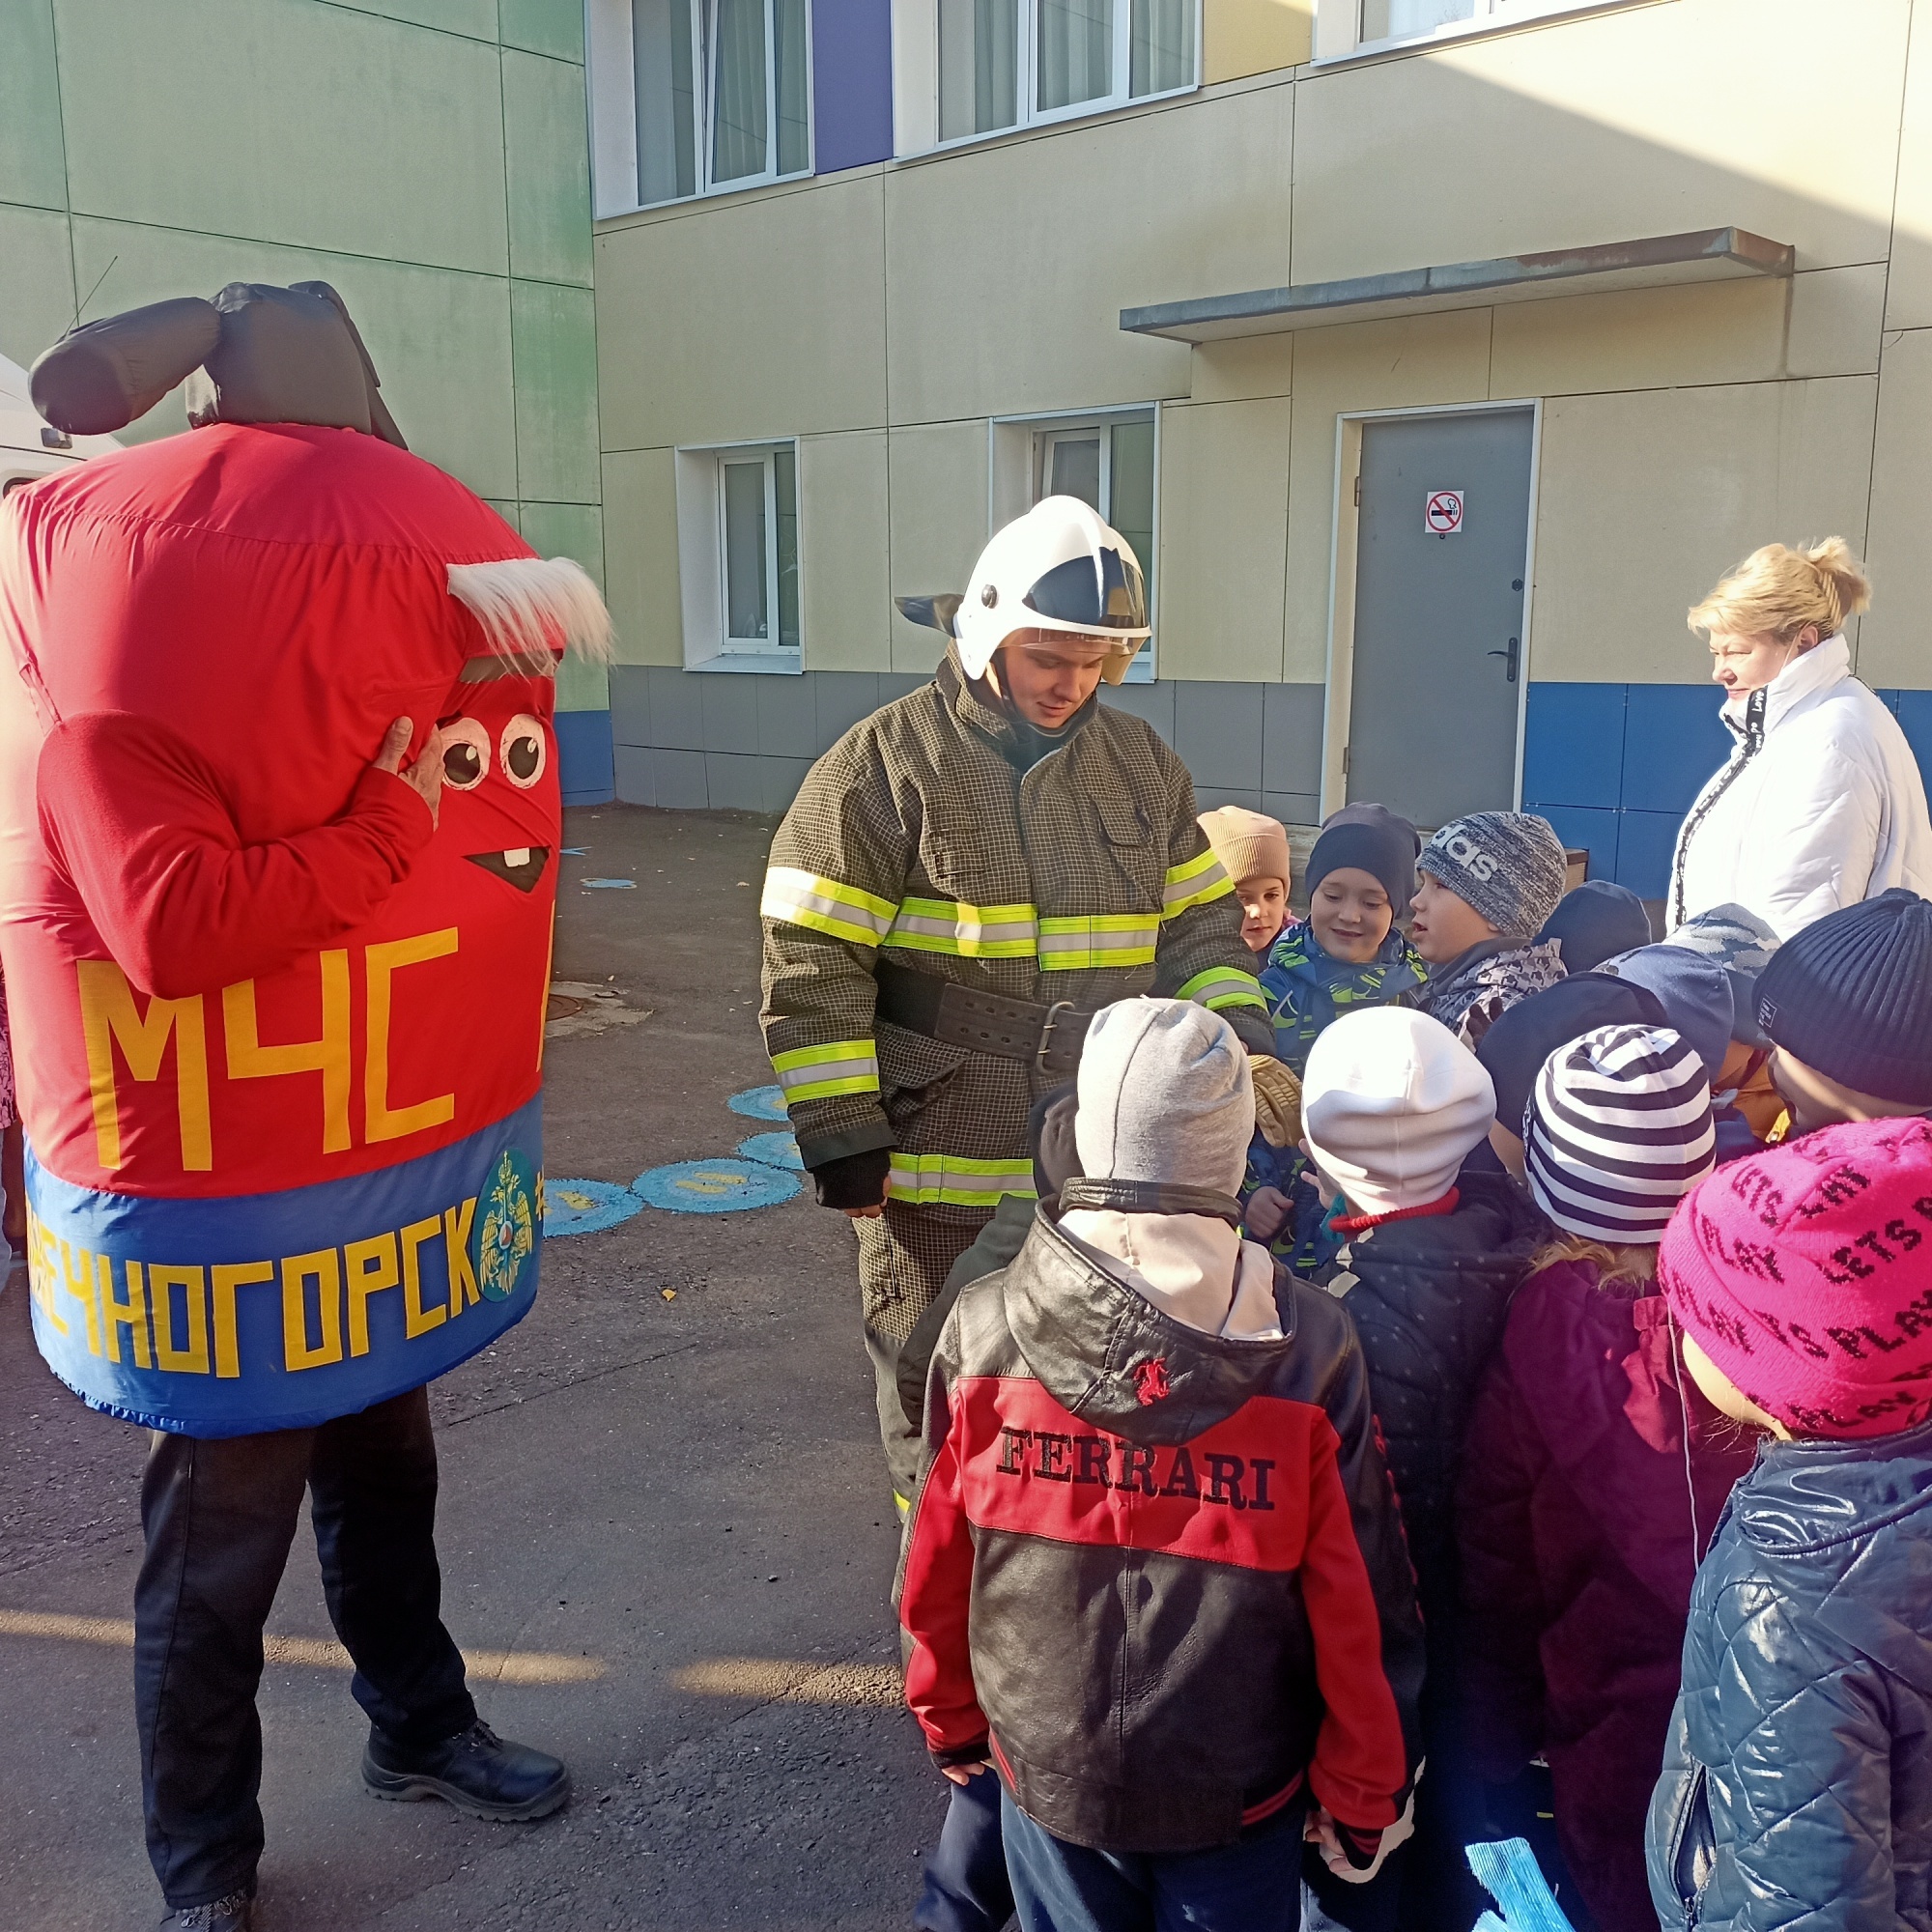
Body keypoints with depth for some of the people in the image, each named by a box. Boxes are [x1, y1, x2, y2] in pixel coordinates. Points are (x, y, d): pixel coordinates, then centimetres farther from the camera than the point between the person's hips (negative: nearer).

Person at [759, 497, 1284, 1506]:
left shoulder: (1141, 766, 6)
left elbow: (1199, 928, 13)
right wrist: (842, 1142, -12)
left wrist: (1244, 1042, -4)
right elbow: (811, 970, -11)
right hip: (935, 1173, -4)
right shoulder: (882, 769, -10)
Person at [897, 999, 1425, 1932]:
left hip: (1045, 1772, 1)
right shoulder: (1310, 1348, -22)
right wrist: (1364, 1797, 1)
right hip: (1239, 1787, -1)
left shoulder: (984, 1330, -18)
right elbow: (1360, 1611, -15)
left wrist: (949, 1718, 12)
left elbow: (937, 1569, -6)